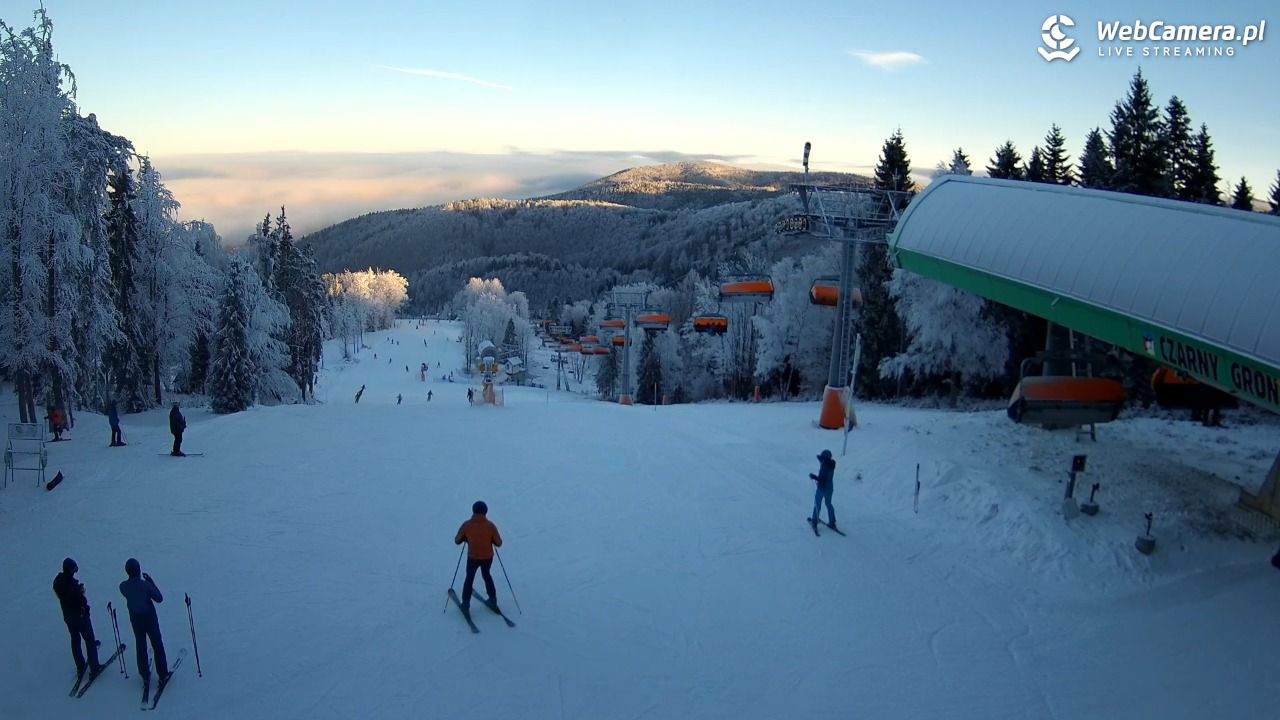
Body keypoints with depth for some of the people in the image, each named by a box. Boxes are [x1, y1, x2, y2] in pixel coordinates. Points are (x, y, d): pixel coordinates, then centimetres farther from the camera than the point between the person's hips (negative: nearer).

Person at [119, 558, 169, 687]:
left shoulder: (123, 587, -15)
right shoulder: (145, 584, -26)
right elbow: (159, 599, -15)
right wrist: (151, 582, -12)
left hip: (135, 619, 3)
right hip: (150, 618, -3)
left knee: (141, 646, 18)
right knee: (157, 645, 12)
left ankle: (145, 676, 25)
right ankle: (162, 674, 19)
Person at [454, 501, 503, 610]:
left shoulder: (467, 525, -16)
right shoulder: (490, 526, -16)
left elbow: (457, 541, -4)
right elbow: (499, 543, -10)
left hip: (473, 557, -1)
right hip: (488, 557, 1)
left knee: (469, 577, 21)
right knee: (486, 575, 27)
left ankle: (466, 603, 19)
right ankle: (492, 599, 29)